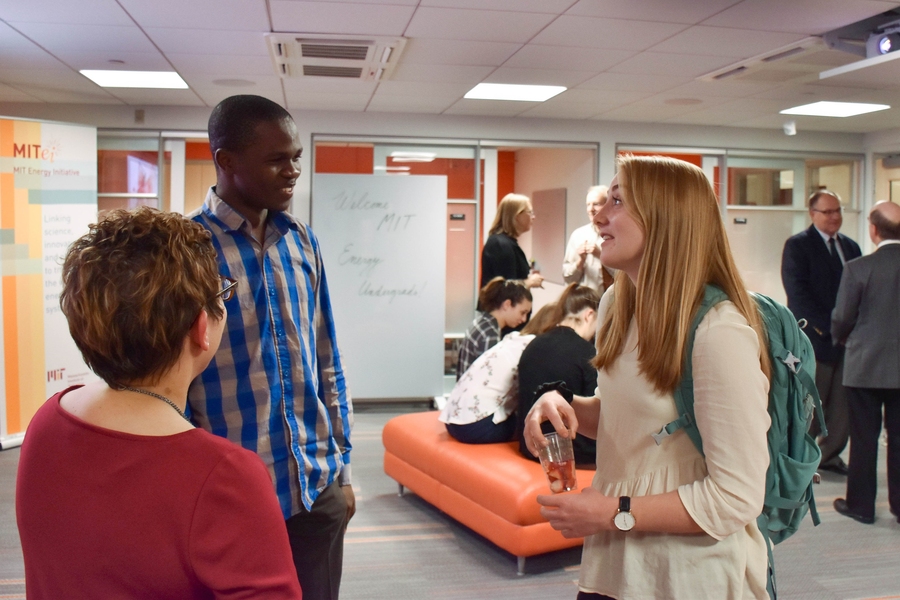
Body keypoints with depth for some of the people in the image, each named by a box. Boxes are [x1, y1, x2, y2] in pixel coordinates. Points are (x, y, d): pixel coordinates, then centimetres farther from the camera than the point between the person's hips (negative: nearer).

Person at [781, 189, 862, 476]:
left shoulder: (851, 246, 16)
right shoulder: (797, 245, -4)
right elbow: (798, 294, -12)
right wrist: (828, 327, -16)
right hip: (815, 339, -6)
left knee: (844, 406, 8)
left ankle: (829, 454, 24)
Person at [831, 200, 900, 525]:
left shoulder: (858, 269, -15)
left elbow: (842, 320, -8)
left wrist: (842, 339, 14)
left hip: (866, 366, -3)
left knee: (864, 437, 7)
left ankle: (861, 504, 17)